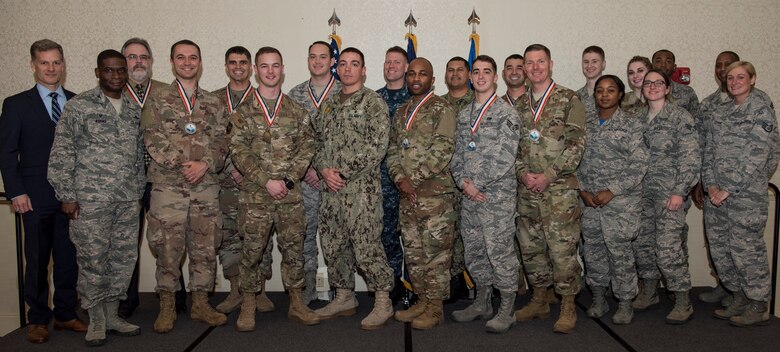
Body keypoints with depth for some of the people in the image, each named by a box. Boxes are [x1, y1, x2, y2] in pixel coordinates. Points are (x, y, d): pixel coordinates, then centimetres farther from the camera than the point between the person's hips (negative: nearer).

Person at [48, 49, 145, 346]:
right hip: (91, 199, -5)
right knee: (92, 261, 2)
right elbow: (62, 153, -4)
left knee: (124, 258, 9)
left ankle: (112, 315, 24)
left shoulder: (134, 109, 12)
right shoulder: (78, 106, -3)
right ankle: (96, 320, 17)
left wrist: (139, 192, 14)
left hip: (128, 200, 5)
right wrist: (67, 195, -7)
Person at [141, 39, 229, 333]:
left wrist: (205, 164, -13)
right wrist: (182, 165, -15)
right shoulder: (157, 101, 5)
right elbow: (154, 142, -5)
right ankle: (166, 307, 17)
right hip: (168, 186, -2)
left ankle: (200, 304, 21)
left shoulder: (213, 104, 12)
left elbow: (221, 142, 5)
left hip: (206, 187, 3)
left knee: (205, 248, 7)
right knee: (168, 249, 2)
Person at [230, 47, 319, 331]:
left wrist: (288, 180, -9)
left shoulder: (297, 111, 8)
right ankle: (248, 306, 18)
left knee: (294, 248, 6)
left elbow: (306, 149, 3)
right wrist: (266, 181, -12)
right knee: (252, 249, 3)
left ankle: (297, 304, 19)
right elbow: (239, 152, -3)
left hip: (290, 194, 1)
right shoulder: (244, 112, 4)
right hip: (255, 194, -1)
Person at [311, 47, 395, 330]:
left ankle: (383, 302, 9)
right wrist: (324, 169, -4)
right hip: (329, 188, 7)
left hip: (362, 187, -7)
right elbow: (318, 140, 16)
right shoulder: (328, 104, 16)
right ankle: (344, 298, 28)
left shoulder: (373, 102, -3)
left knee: (366, 247, -6)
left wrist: (345, 173, -15)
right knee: (333, 246, 13)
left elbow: (378, 145, -13)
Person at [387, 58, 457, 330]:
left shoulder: (442, 109, -5)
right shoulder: (401, 113, 17)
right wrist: (400, 178, -5)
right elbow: (393, 149, 13)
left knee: (436, 251, 0)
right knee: (413, 251, 13)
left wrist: (414, 178, -15)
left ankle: (435, 307, 12)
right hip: (407, 194, 7)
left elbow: (442, 151, -14)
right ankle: (422, 300, 27)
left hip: (435, 192, -7)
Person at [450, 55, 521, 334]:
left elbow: (504, 157, -14)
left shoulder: (506, 112, -6)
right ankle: (482, 303, 29)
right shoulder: (464, 115, 14)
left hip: (497, 195, -6)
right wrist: (463, 182, -4)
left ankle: (507, 311, 11)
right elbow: (458, 153, 13)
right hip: (469, 196, 7)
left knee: (500, 251, -2)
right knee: (473, 251, 14)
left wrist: (474, 183, -13)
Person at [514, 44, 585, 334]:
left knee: (562, 249, -3)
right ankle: (540, 300, 26)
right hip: (526, 190, 5)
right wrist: (523, 173, -5)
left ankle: (568, 307, 11)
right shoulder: (519, 105, 13)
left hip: (559, 189, -5)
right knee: (530, 248, 11)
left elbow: (576, 144, -8)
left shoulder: (569, 100, -1)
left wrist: (549, 175, -14)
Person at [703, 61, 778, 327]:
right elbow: (710, 151, 11)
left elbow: (756, 157, -13)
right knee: (719, 247, 10)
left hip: (747, 193, -7)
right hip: (717, 194, 7)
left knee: (746, 248, -2)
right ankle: (739, 299, 26)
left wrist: (728, 190, -16)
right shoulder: (721, 113, 15)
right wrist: (711, 185, -3)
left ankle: (759, 307, 14)